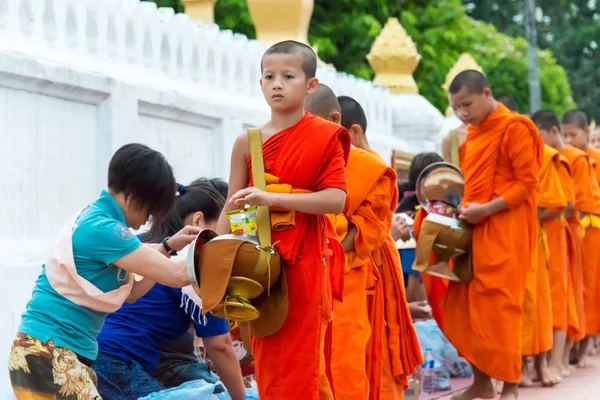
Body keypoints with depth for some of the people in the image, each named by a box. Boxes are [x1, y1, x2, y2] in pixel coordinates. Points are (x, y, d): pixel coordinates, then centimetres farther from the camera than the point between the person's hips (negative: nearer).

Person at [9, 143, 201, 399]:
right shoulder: (102, 229, -18)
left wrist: (168, 247, 13)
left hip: (67, 354, 11)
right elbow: (176, 275, -18)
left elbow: (129, 293, 18)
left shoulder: (95, 220, 13)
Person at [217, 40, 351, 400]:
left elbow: (336, 199, -14)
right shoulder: (247, 143, 6)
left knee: (298, 368, -3)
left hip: (302, 265, -3)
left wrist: (271, 198, -21)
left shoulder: (325, 137, -3)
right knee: (266, 364, 8)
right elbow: (232, 209, 7)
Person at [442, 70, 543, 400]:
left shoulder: (513, 127, -8)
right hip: (473, 229, 8)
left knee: (499, 306, -7)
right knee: (464, 306, 6)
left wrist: (486, 209, -18)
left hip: (505, 229, -8)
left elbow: (527, 182, -12)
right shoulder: (472, 134, 16)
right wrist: (463, 209, 7)